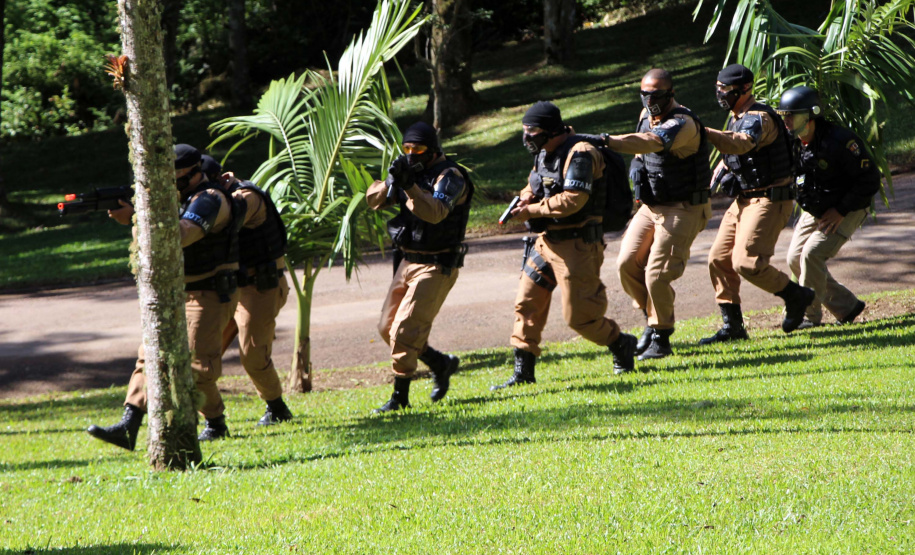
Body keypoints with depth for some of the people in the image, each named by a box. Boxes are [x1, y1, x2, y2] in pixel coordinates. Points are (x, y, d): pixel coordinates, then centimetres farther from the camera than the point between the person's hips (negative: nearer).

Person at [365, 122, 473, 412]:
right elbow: (373, 200, 0)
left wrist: (410, 185, -45)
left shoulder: (450, 176, -14)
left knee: (404, 330, -15)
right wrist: (391, 182, -20)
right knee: (387, 327, 12)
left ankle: (400, 396, -6)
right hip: (407, 262, 8)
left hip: (436, 267, -8)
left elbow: (435, 212, -32)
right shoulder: (410, 172, 9)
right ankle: (441, 364, 28)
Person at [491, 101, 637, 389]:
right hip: (546, 241, 9)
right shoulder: (545, 153, 12)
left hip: (576, 245, -9)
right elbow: (535, 184, 23)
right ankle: (522, 370, 9)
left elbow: (572, 200, -26)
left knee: (579, 315, -5)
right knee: (527, 303, 4)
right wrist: (526, 196, -2)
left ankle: (620, 344, 20)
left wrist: (532, 211, -20)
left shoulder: (580, 154, -18)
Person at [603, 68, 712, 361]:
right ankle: (652, 318, 20)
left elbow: (651, 142, -41)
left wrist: (605, 141, -52)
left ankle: (661, 338, 5)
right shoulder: (647, 115, 6)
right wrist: (636, 165, -2)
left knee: (657, 274, -11)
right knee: (627, 263, 0)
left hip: (682, 210, -8)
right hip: (651, 205, 8)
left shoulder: (682, 123, -23)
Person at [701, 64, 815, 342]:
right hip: (744, 201, 10)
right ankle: (732, 326, 10)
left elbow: (741, 143, -39)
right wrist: (720, 171, 7)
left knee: (747, 262, -18)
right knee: (719, 259, 4)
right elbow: (730, 153, 29)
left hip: (770, 201, -10)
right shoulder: (737, 118, 14)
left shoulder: (759, 118, -18)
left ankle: (796, 296, 3)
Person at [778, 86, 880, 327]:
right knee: (795, 259, 1)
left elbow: (869, 180, -22)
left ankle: (809, 315, -9)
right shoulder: (793, 143, -4)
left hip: (846, 213, -8)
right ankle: (847, 306, 13)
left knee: (812, 253, -22)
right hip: (813, 213, 8)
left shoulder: (841, 142, -25)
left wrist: (841, 211, -23)